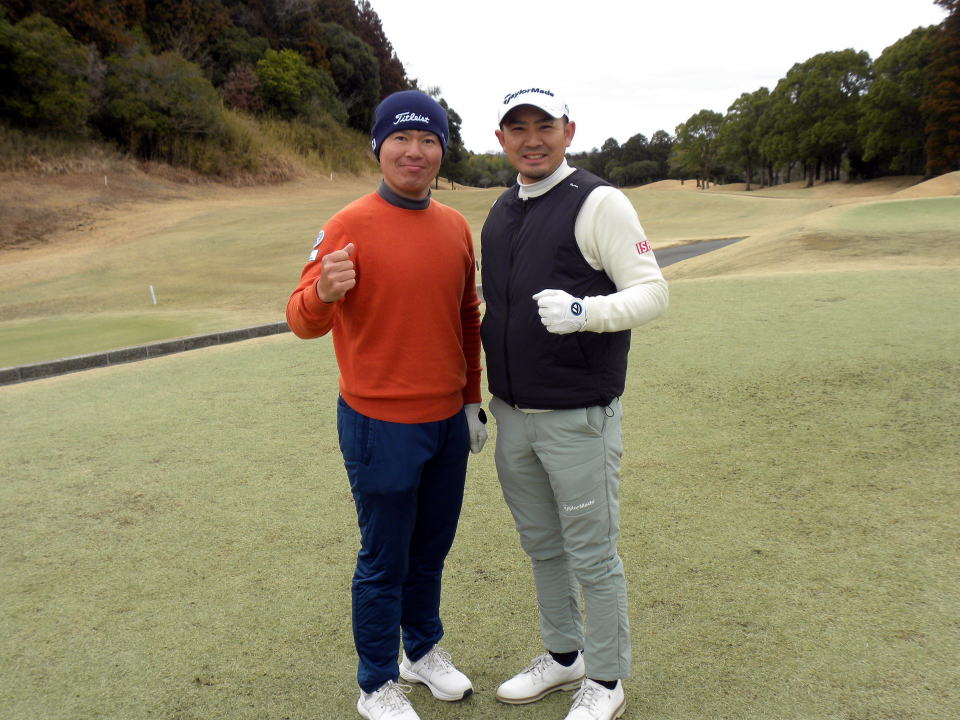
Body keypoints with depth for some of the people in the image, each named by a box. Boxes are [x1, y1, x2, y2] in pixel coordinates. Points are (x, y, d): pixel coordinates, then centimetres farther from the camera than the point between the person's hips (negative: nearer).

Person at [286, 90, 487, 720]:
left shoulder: (456, 226, 6)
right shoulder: (349, 226, -11)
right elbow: (303, 320, -16)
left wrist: (472, 401, 13)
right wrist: (323, 293, -38)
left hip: (448, 421, 6)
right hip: (382, 427, -5)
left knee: (432, 548, 20)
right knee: (385, 560, 7)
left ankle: (424, 650, 42)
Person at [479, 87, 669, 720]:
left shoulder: (599, 203, -9)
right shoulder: (501, 212, 12)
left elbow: (653, 291, -13)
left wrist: (583, 311, -31)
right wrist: (485, 399, 18)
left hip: (578, 418, -7)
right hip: (513, 418, 7)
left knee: (593, 556, 6)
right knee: (542, 547, 19)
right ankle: (563, 657, 40)